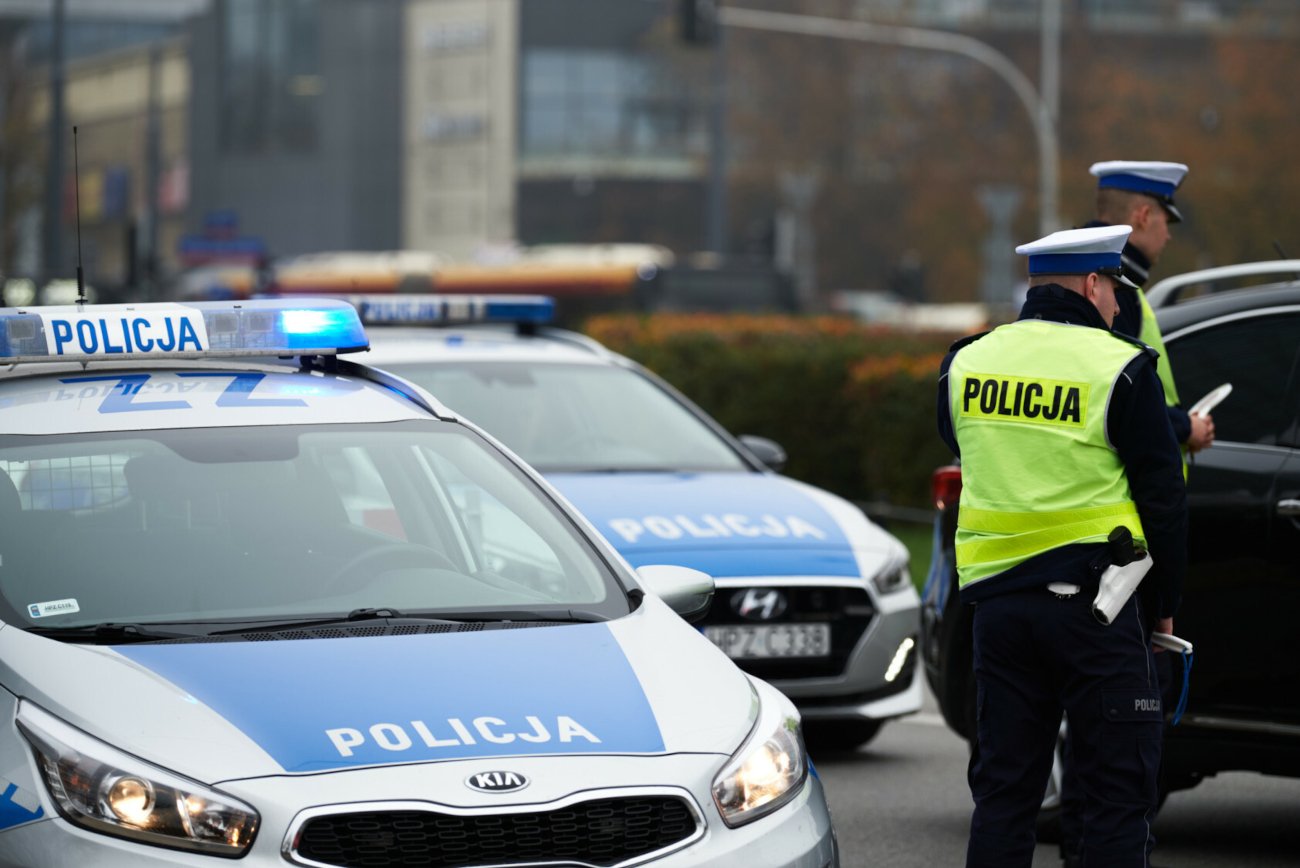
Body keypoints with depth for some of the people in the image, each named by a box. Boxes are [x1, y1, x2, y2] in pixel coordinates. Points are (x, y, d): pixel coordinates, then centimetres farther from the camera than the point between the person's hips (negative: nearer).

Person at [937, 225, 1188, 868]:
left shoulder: (965, 362, 7)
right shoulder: (1119, 369, -8)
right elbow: (1163, 495, -4)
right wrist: (1162, 603, 7)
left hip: (996, 597, 5)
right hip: (1094, 597, -5)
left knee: (1003, 789, 10)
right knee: (1118, 790, 0)